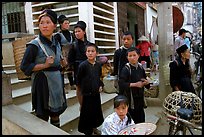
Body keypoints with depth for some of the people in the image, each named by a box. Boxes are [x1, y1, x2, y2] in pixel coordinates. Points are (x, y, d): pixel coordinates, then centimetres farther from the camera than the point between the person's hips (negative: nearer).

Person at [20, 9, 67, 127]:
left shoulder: (57, 43, 9)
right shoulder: (34, 45, -11)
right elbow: (25, 67, -13)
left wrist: (61, 65, 5)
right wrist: (45, 65, -19)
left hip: (56, 81, 6)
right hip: (42, 82, -6)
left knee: (56, 113, 17)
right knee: (43, 116, 4)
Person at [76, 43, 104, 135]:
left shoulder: (98, 65, 0)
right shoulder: (83, 65, -16)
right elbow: (78, 83, -12)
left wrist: (100, 86, 0)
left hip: (96, 94, 6)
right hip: (86, 95, -5)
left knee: (97, 112, 20)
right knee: (86, 114, 8)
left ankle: (94, 128, 46)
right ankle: (88, 131, 32)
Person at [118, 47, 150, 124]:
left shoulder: (140, 68, 7)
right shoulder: (126, 69, -11)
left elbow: (147, 85, 18)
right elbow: (121, 84, -21)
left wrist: (146, 82, -5)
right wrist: (135, 84, -23)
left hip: (140, 100, 6)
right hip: (130, 100, -6)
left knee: (141, 122, 16)